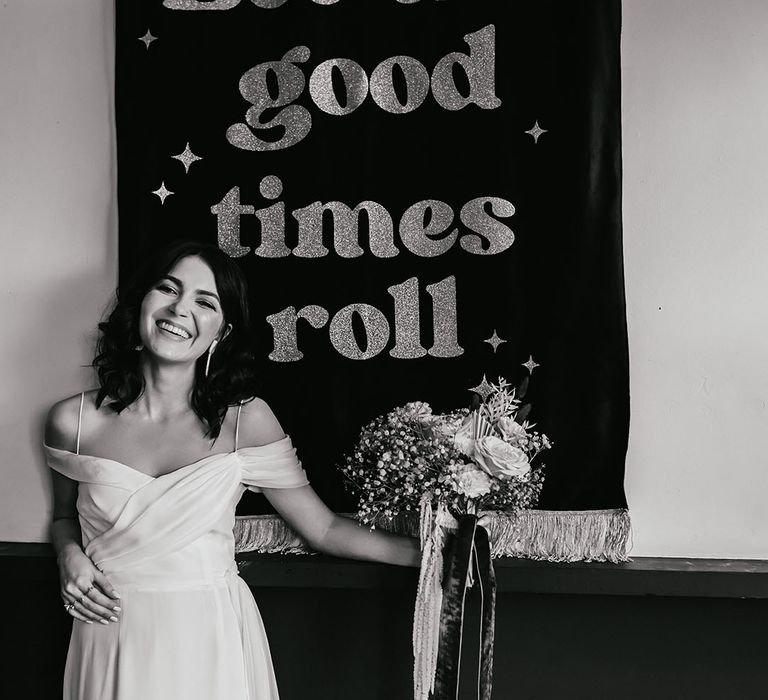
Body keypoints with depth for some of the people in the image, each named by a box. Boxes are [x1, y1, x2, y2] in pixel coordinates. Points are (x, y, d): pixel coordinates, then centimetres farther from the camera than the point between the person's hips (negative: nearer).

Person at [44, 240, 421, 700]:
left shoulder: (246, 420, -8)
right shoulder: (74, 421, -4)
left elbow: (324, 529, -4)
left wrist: (433, 549, -10)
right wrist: (71, 556, -7)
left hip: (211, 641, -1)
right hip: (113, 641, 1)